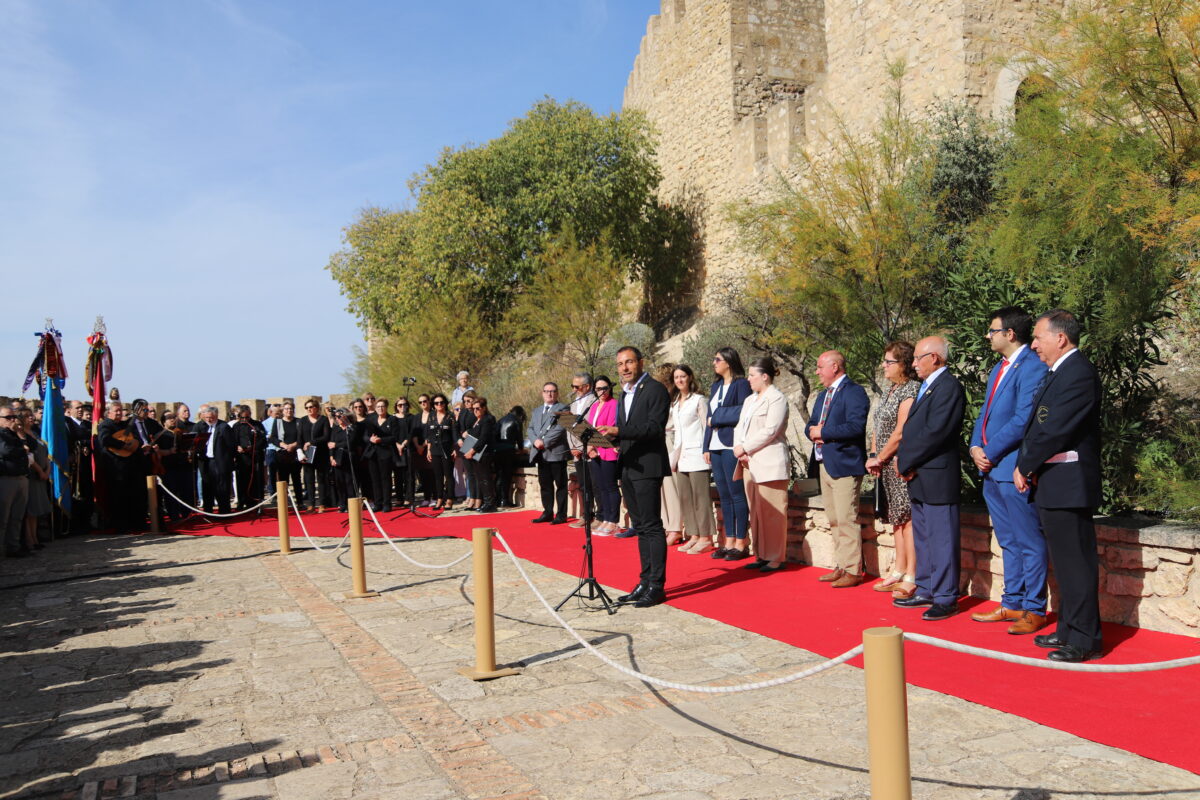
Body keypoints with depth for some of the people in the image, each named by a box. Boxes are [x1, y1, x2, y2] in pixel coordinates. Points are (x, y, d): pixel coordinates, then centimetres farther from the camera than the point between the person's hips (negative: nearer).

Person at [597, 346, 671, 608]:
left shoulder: (655, 390, -7)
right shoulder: (625, 395, 19)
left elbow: (655, 428, -18)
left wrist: (619, 431, -25)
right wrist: (609, 435, 2)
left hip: (647, 466, -9)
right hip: (628, 468, 9)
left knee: (652, 526, -7)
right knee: (640, 527, 12)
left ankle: (657, 585, -3)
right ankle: (645, 582, 19)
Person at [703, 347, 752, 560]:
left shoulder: (741, 384, -5)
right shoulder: (716, 386, 19)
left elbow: (742, 413, -14)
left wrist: (716, 417, -4)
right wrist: (707, 446, 13)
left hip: (731, 446, -8)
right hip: (716, 447, 8)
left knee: (737, 494, -4)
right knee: (724, 496, 9)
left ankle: (740, 543, 1)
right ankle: (729, 541, 14)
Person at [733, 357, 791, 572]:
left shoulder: (777, 399, -6)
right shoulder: (750, 400, 21)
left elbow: (769, 431, -15)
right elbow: (739, 426, 16)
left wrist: (745, 448, -12)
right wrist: (738, 447, -2)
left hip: (769, 464, -9)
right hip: (750, 464, 9)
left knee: (771, 512, -6)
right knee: (755, 512, 10)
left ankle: (776, 558, 1)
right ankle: (762, 555, 17)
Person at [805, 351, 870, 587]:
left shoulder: (854, 392, -9)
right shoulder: (823, 395, 21)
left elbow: (856, 426, -22)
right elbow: (810, 425, 21)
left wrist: (823, 432, -15)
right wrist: (812, 431, -3)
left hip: (844, 465, -9)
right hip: (824, 463, 9)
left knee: (847, 520, -7)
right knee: (834, 521, 13)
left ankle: (853, 571, -1)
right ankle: (841, 566, 20)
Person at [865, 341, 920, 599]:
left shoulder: (910, 391, -14)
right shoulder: (890, 391, 15)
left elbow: (900, 433, -19)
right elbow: (878, 428, 18)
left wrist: (878, 459, -11)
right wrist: (873, 456, 6)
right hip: (887, 466, 9)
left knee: (907, 517, -6)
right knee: (897, 518, 14)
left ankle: (911, 578, -2)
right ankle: (898, 572, 22)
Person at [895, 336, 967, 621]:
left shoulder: (949, 387, -14)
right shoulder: (926, 387, 18)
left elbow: (935, 432, -22)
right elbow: (910, 429, 17)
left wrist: (906, 461, -14)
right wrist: (903, 460, 2)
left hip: (937, 478, -10)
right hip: (919, 479, 10)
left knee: (942, 539, -2)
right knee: (923, 538, 17)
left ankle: (946, 598, 6)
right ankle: (926, 592, 27)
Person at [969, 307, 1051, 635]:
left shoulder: (1032, 367, -14)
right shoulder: (999, 368, 17)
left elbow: (1023, 420, -20)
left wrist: (990, 453, -13)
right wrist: (976, 447, 3)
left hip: (1014, 470, -10)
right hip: (992, 470, 10)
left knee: (1029, 543, 1)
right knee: (1009, 543, 16)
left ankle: (1035, 610, 9)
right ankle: (1012, 604, 25)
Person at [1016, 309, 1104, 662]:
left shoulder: (1078, 373, -16)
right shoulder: (1058, 372, 16)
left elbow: (1054, 430, -21)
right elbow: (1036, 425, 15)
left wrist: (1024, 467, -10)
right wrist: (1026, 465, 3)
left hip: (1068, 485, -10)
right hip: (1053, 485, 10)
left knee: (1076, 561, -2)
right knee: (1065, 561, 17)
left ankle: (1084, 640, 7)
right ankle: (1069, 629, 28)